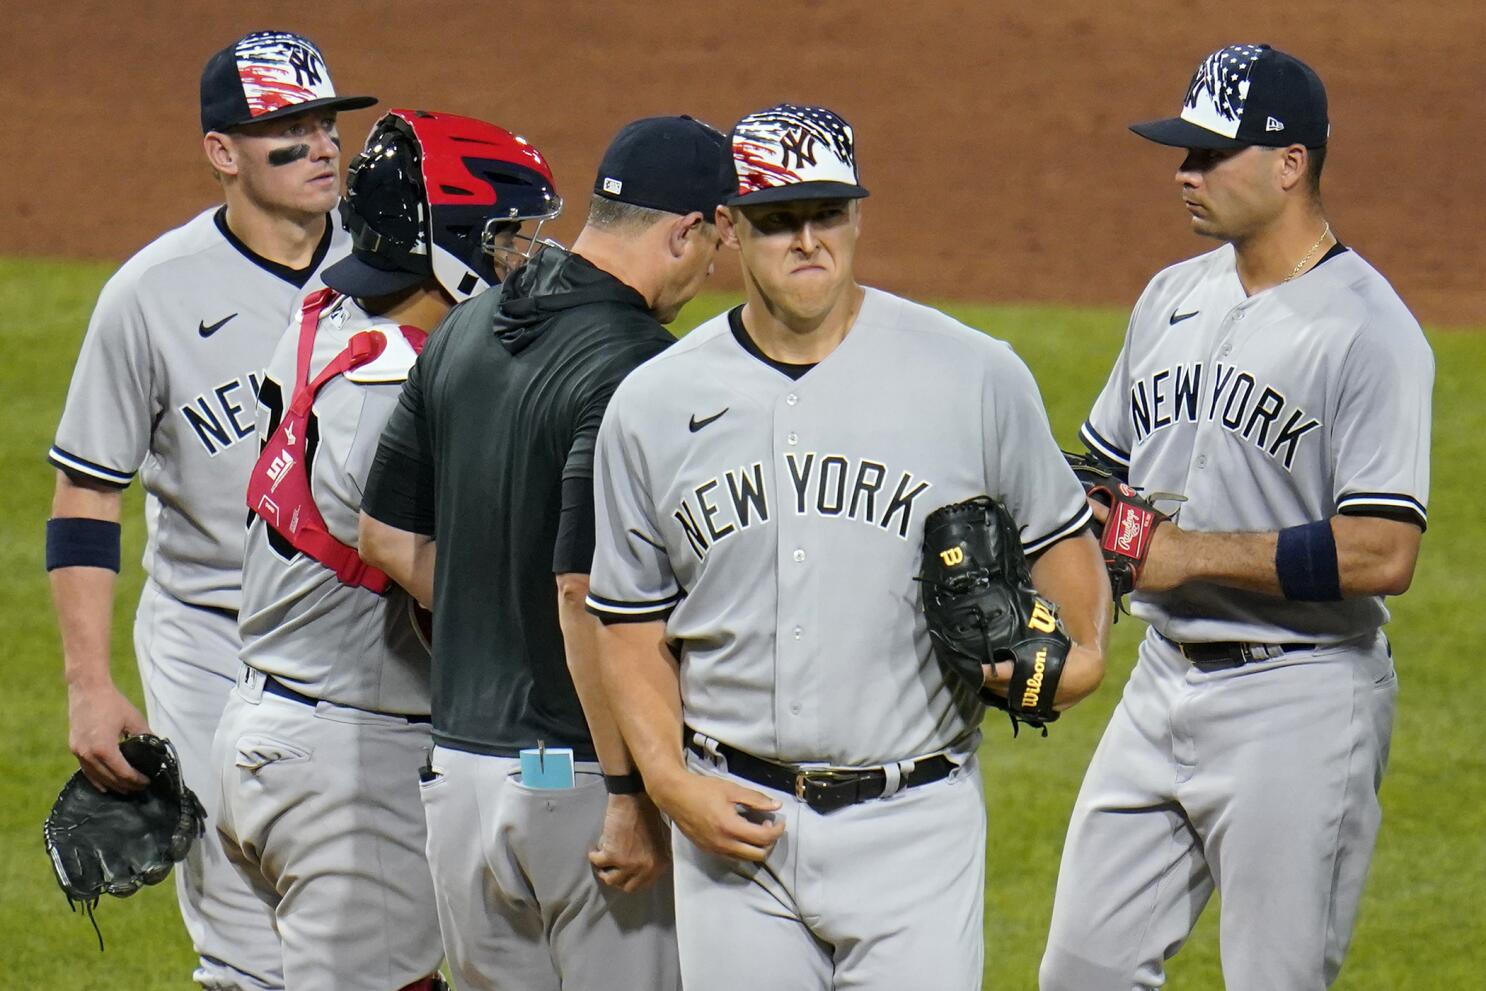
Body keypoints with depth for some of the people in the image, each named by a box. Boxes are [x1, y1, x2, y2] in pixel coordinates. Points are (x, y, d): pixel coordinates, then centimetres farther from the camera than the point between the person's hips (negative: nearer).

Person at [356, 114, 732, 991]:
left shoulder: (463, 332, 8)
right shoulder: (635, 369, -18)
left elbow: (389, 537, 14)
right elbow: (587, 591, -24)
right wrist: (631, 795, -20)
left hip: (459, 765, 8)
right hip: (576, 773, -8)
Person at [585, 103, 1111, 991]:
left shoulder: (975, 377, 0)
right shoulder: (651, 407, 5)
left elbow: (1060, 536, 11)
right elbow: (634, 625, 10)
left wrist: (1081, 653, -9)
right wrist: (671, 781, -4)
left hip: (912, 822, -2)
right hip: (733, 819, 2)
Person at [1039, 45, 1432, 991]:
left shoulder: (1369, 333, -14)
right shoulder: (1174, 296, 11)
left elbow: (1383, 555, -22)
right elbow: (1101, 469, 24)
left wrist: (1196, 553, -18)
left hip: (1298, 705, -8)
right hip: (1164, 680, 8)